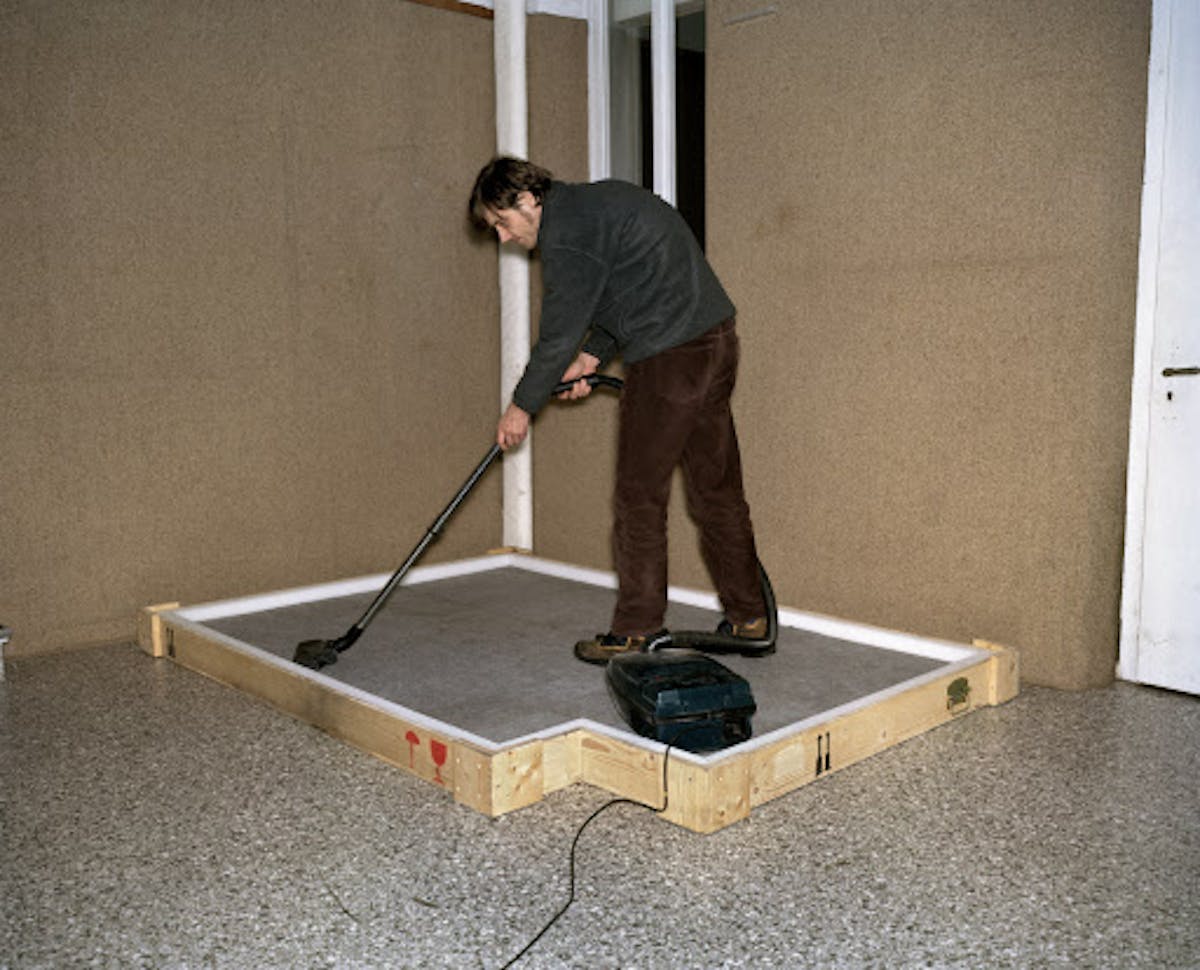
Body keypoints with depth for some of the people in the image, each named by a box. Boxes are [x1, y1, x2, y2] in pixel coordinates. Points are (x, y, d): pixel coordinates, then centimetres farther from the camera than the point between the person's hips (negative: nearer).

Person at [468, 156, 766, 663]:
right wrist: (593, 355, 16)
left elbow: (559, 331, -10)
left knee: (638, 495, -1)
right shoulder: (591, 203, 20)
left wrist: (522, 406, 2)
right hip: (716, 341, 10)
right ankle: (748, 616, 21)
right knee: (717, 488, 13)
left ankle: (636, 630, 8)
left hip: (669, 355, -10)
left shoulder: (566, 232, -11)